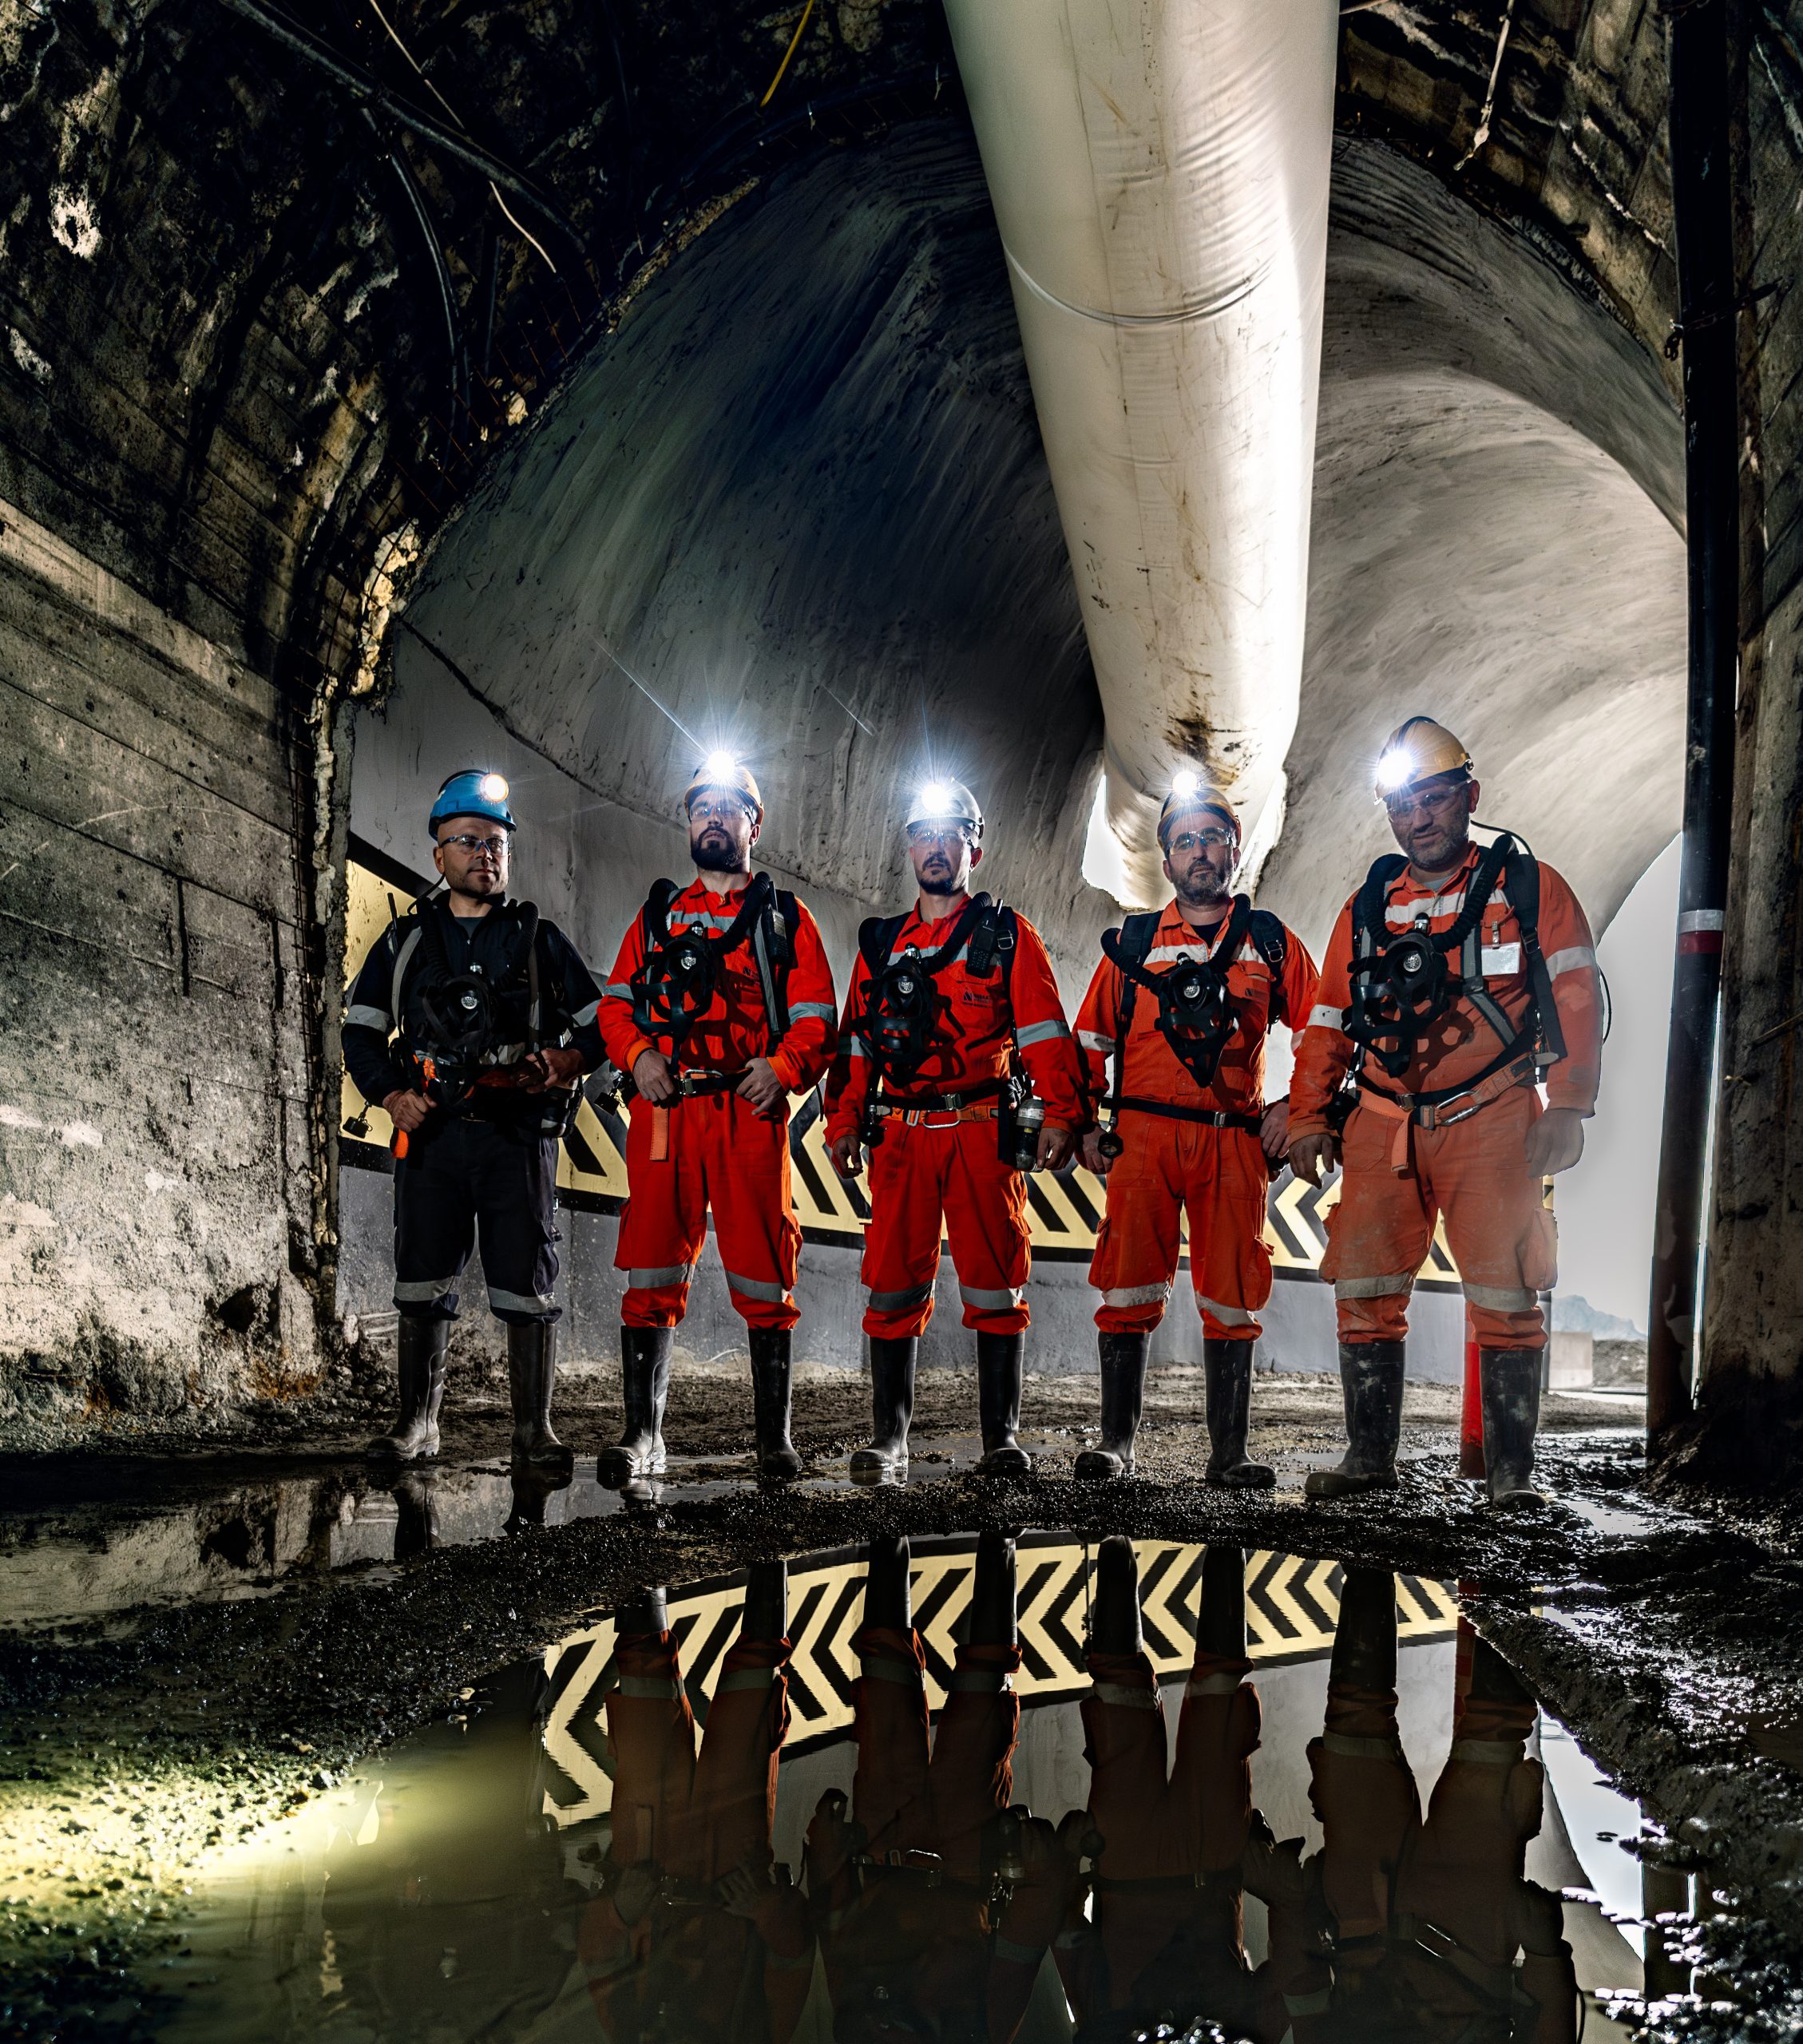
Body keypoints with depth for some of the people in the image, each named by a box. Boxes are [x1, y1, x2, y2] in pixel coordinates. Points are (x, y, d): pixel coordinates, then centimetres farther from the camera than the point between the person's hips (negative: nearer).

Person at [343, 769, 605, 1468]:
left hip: (520, 1131, -1)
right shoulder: (406, 940, 14)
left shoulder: (539, 939, 12)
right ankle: (417, 1424, 12)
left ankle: (534, 1429, 3)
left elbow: (598, 1022, 13)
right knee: (423, 1280, 2)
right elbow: (360, 1033, 14)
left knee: (526, 1285, -2)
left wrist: (570, 1061, -8)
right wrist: (391, 1095, -3)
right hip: (432, 1129, 1)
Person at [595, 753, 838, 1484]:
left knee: (763, 1280, 1)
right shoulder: (656, 915, 20)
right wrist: (636, 1053, -5)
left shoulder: (784, 918, 13)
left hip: (752, 1114, -2)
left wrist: (782, 1066, -14)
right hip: (665, 1111, 2)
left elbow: (818, 1020, 5)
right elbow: (615, 1002, 16)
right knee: (651, 1275, -3)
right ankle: (642, 1433, 3)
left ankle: (773, 1437, 10)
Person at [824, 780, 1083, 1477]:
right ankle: (888, 1440, 9)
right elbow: (856, 1040, 17)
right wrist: (843, 1121, 7)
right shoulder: (880, 944, 17)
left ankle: (1002, 1440, 5)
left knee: (995, 1289, -2)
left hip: (985, 1132, -2)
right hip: (901, 1136, 3)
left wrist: (1060, 1114, -9)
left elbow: (1045, 1033, 1)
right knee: (893, 1288, 2)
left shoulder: (1008, 936, 8)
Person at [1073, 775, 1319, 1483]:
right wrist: (1084, 1125, 8)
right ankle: (1116, 1442, 4)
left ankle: (1228, 1452, 8)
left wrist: (1296, 1106, 3)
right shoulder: (1132, 942, 12)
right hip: (1142, 1136, 0)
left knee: (1230, 1299, 1)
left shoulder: (1271, 942, 11)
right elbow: (1088, 1040, 16)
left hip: (1235, 1141, 0)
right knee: (1127, 1290, -3)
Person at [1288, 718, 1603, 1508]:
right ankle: (1369, 1455, 13)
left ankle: (1512, 1471, 4)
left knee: (1505, 1297, -5)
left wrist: (1566, 1108, -12)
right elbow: (1327, 1023, 16)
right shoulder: (1368, 906, 13)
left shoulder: (1530, 888, 3)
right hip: (1383, 1125, 4)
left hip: (1492, 1123, -3)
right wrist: (1310, 1118, 8)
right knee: (1363, 1291, 2)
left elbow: (1576, 999, -2)